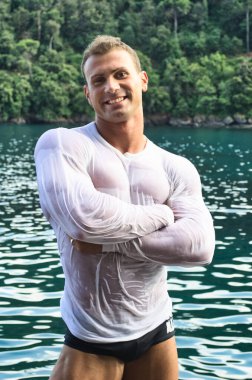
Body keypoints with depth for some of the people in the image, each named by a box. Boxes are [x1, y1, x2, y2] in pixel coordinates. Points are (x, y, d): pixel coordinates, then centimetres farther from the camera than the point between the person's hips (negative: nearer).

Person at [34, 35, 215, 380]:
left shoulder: (177, 168, 1)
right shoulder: (62, 144, -9)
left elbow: (200, 247, -13)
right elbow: (82, 216, -27)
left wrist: (108, 241, -20)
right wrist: (161, 215, -13)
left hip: (157, 333, 4)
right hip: (90, 341, -4)